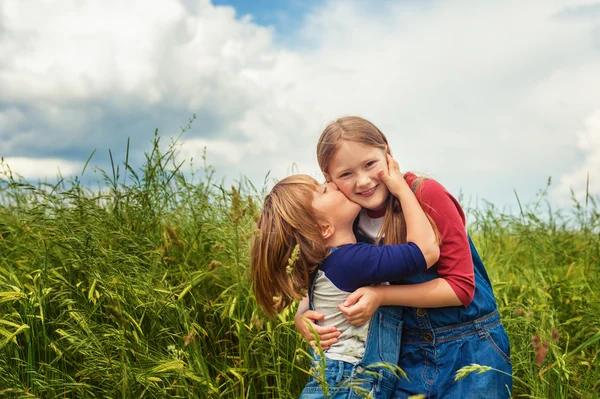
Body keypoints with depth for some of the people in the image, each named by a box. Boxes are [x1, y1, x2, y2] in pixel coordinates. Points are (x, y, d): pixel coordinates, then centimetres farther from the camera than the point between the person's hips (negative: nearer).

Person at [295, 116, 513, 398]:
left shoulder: (427, 195, -19)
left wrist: (381, 296, -25)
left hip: (471, 349, -3)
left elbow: (461, 286, -17)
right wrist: (302, 317, -15)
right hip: (410, 356, 4)